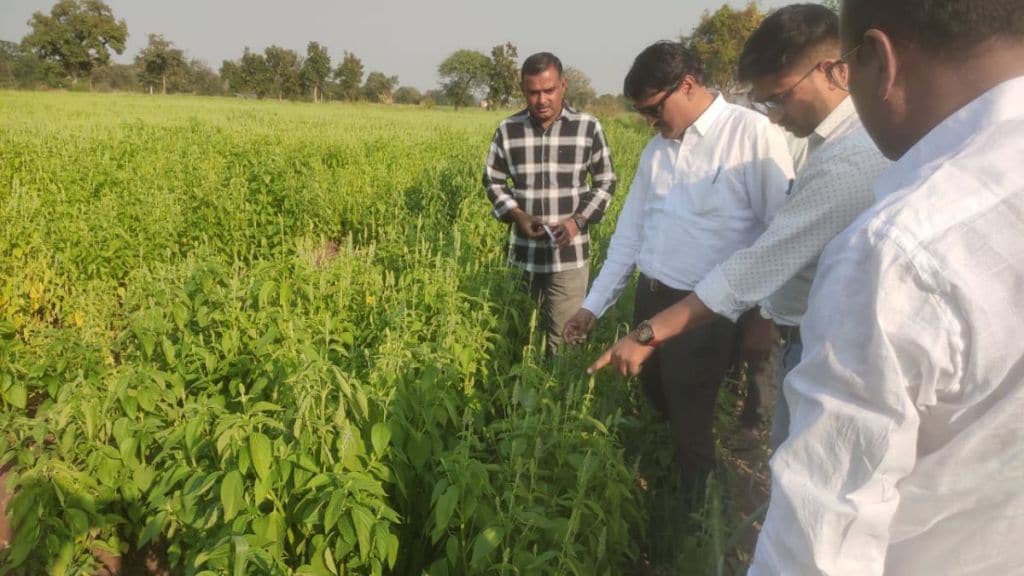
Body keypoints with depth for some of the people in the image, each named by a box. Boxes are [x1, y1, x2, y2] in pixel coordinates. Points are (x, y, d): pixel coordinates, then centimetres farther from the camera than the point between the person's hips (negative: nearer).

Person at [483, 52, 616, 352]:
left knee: (563, 340, 3)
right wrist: (516, 215, -8)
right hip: (523, 253, 2)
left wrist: (579, 220, -12)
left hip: (569, 255, -2)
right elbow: (493, 181, 9)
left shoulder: (588, 128, -5)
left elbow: (606, 182, 3)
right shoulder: (508, 130, -1)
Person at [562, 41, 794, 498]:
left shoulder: (753, 133, -11)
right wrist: (594, 305, 12)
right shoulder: (656, 149, 10)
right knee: (657, 409, 22)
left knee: (691, 428, 7)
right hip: (650, 302, 7)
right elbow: (630, 230, 13)